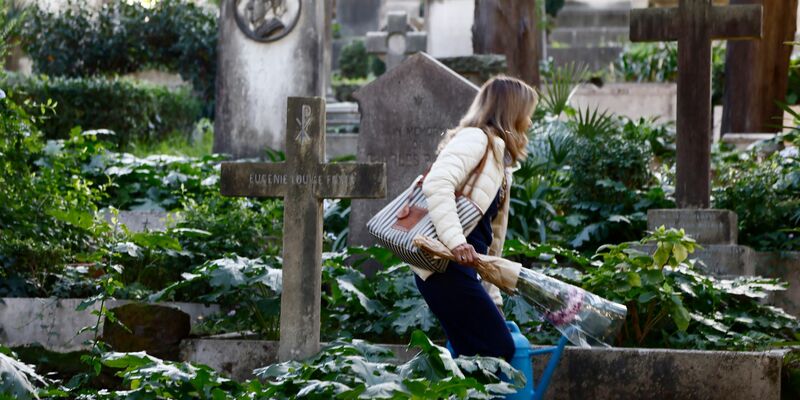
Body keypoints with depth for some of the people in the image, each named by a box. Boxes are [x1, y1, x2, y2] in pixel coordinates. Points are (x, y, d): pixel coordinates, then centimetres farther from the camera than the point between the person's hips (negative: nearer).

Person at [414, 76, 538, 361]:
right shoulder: (475, 139, -4)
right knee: (499, 350, -12)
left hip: (462, 268, 10)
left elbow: (493, 235, 26)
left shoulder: (498, 159, 26)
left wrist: (492, 299, 24)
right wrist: (456, 242, -32)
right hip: (445, 266, -10)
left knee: (475, 356, 4)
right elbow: (437, 185, -22)